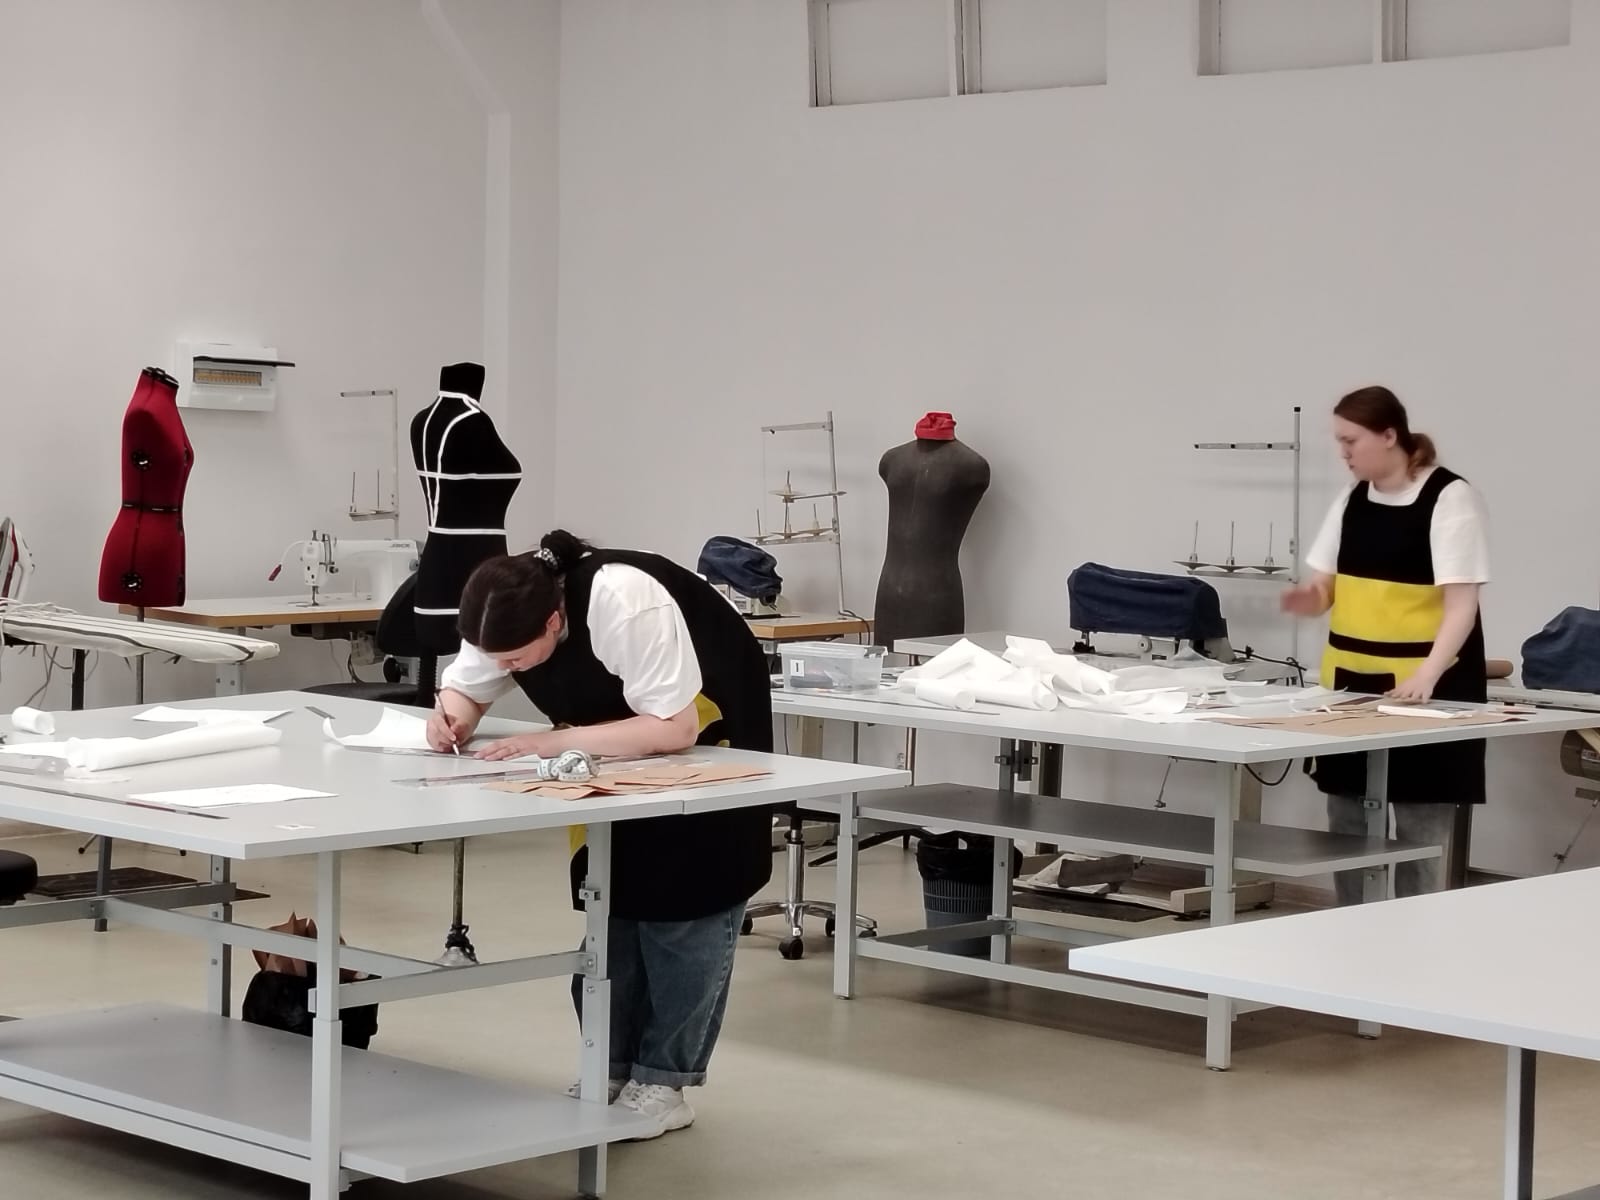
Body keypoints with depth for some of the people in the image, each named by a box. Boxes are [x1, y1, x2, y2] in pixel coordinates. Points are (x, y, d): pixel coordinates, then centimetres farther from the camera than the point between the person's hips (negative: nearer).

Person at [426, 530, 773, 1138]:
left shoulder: (626, 604, -39)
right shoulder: (508, 618, -20)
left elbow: (674, 727, -39)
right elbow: (465, 687, -5)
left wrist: (556, 742, -41)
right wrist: (450, 716, -29)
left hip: (704, 730, -6)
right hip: (621, 746, 6)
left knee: (682, 904, -6)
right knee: (612, 896, 3)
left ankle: (662, 1079, 1)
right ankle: (612, 1068, 11)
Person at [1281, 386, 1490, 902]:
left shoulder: (1450, 498, -10)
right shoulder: (1352, 500, 8)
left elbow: (1461, 603, -16)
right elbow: (1326, 583, 13)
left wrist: (1427, 674, -30)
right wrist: (1309, 598, -12)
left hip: (1421, 687, -6)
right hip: (1352, 681, 6)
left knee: (1419, 826, -3)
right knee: (1347, 823, 8)